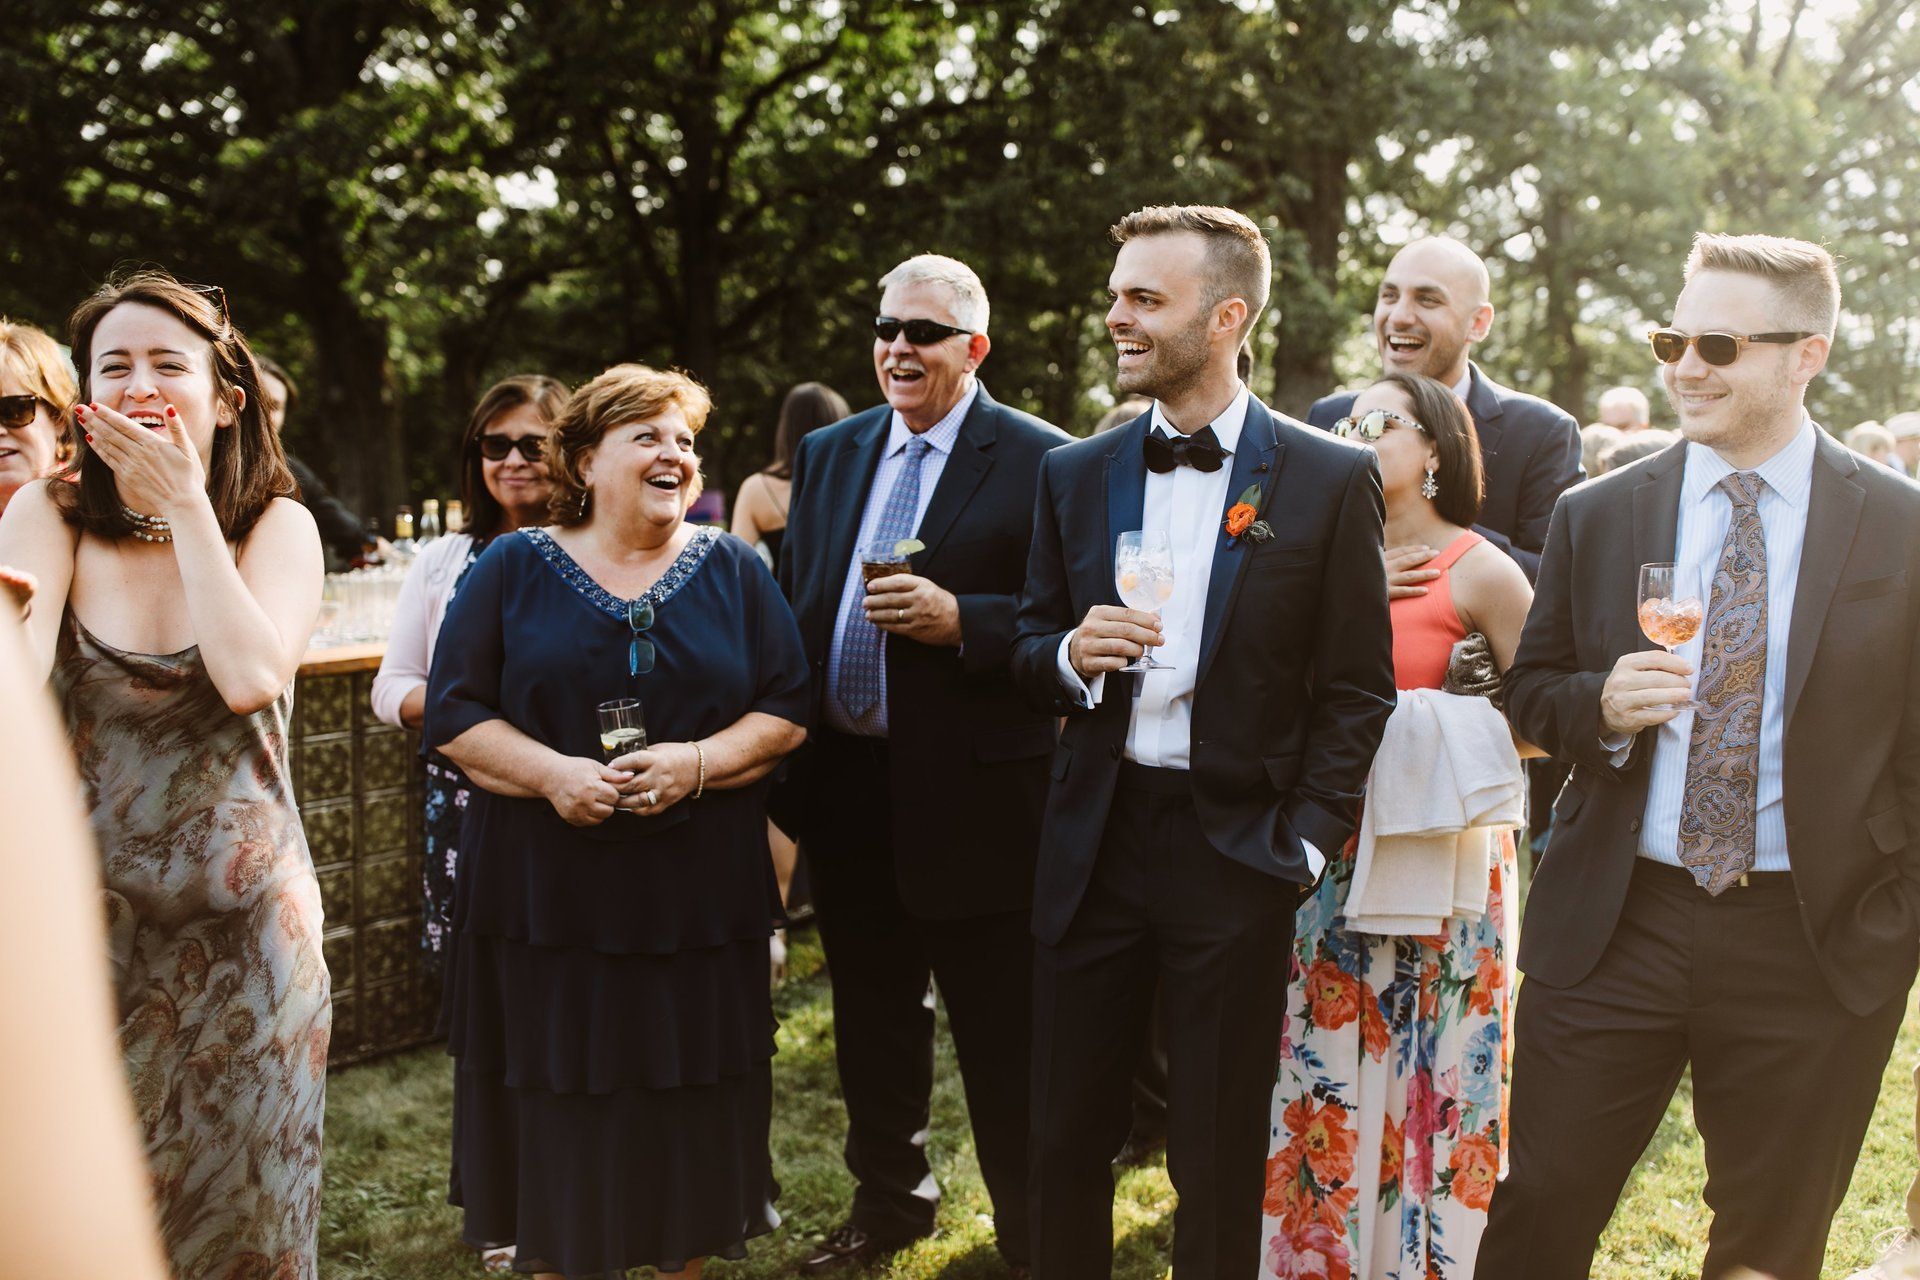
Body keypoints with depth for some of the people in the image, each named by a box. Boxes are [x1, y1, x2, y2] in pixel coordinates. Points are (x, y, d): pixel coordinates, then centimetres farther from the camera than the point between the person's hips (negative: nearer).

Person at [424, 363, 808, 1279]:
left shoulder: (733, 571, 8)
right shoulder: (512, 569, 4)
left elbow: (786, 712, 3)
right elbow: (454, 714, 0)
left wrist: (697, 763, -15)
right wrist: (553, 772, -17)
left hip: (698, 899, 1)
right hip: (549, 897, -1)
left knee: (692, 1117, 6)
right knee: (562, 1115, 4)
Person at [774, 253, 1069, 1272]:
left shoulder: (1038, 462, -8)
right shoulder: (829, 455, 12)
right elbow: (791, 603, 14)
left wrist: (958, 619, -26)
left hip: (970, 795, -6)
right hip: (845, 788, 6)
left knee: (1002, 1037, 4)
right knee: (872, 1019, 21)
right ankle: (888, 1197, 39)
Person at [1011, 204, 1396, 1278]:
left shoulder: (1332, 478, -3)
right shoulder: (1077, 474, 8)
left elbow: (1358, 687, -2)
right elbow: (1032, 651, 13)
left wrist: (1306, 843, -9)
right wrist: (1070, 655, -10)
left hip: (1236, 848, -3)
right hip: (1097, 836, 3)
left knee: (1220, 1153, 7)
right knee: (1068, 1136, 9)